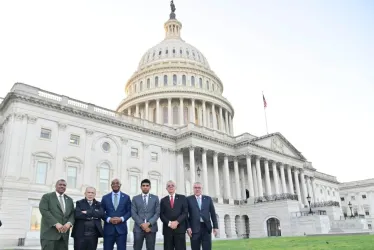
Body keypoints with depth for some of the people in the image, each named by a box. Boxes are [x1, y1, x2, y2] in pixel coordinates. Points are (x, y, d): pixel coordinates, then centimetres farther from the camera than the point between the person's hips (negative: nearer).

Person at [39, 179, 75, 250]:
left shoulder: (69, 200, 20)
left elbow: (72, 213, 13)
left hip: (64, 234, 4)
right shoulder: (47, 197, 6)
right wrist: (56, 224, -17)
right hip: (49, 233, -4)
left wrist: (69, 223, -10)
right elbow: (44, 211, -8)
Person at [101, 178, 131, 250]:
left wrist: (121, 219, -11)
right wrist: (109, 219, -11)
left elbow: (129, 211, 6)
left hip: (121, 228, 0)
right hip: (108, 229, 0)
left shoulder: (126, 197, 7)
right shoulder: (105, 198, 8)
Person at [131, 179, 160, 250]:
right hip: (138, 228, 0)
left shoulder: (155, 198, 9)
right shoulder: (135, 198, 10)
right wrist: (142, 224, -11)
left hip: (151, 228, 0)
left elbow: (157, 213, 1)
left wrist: (149, 223, -12)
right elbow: (133, 213, 1)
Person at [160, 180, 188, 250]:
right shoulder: (163, 200, 14)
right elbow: (161, 214, 5)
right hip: (167, 229, 2)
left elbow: (185, 212, 0)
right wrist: (169, 223, -11)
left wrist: (177, 222, -13)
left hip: (180, 228, -1)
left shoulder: (182, 198, 9)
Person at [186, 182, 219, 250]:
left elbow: (213, 213, 10)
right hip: (194, 228, -1)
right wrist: (188, 227, -9)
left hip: (206, 227, 1)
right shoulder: (189, 199, 5)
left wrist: (215, 226, 3)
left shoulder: (208, 199, 11)